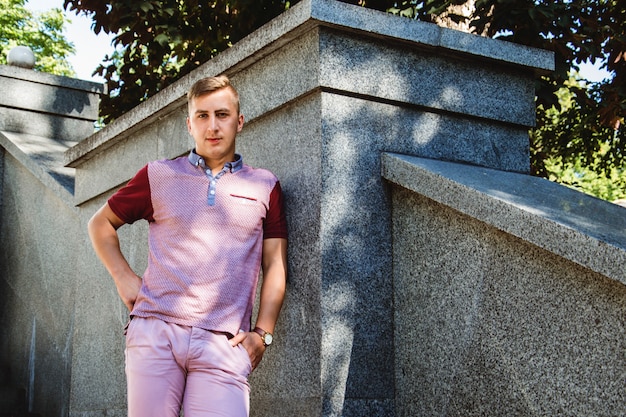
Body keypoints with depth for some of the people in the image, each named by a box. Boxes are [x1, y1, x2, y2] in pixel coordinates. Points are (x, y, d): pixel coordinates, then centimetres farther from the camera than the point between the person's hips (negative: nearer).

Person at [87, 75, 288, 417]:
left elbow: (275, 264, 10)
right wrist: (124, 278, 9)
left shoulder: (265, 186, 13)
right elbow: (100, 224, 22)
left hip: (224, 343, 0)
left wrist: (262, 333, 1)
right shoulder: (159, 176, 13)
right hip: (155, 332, 1)